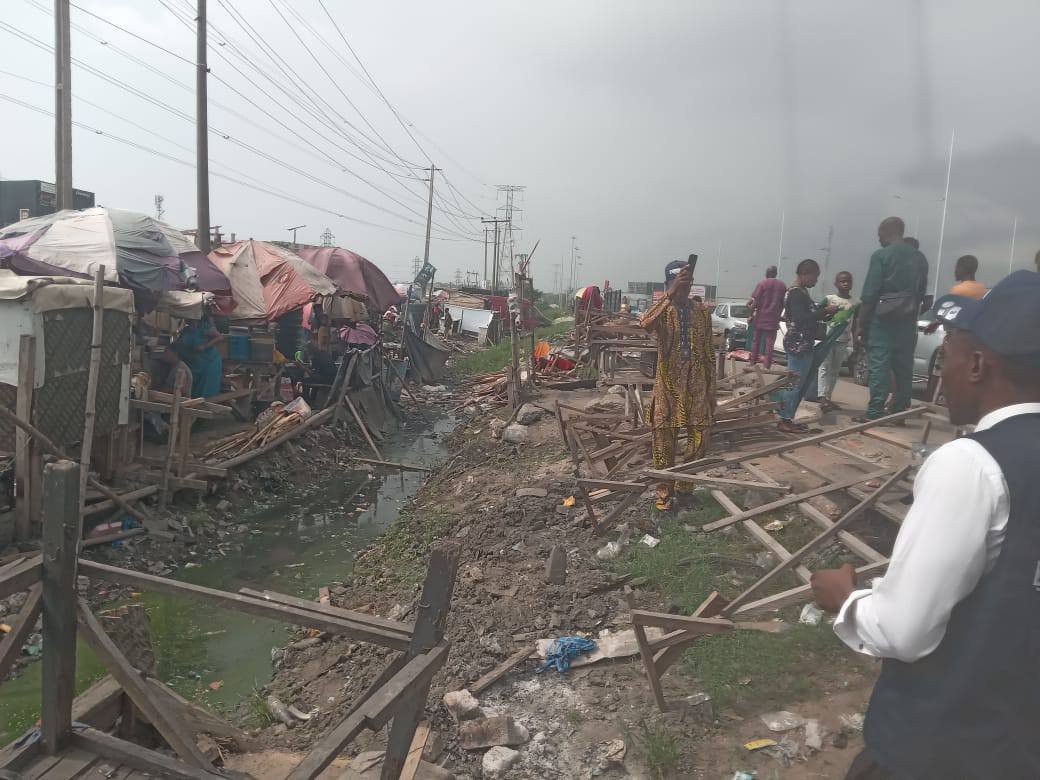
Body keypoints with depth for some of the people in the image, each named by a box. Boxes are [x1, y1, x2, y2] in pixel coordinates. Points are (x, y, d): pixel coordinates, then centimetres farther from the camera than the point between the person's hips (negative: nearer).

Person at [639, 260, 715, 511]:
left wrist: (711, 390, 7)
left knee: (699, 439, 4)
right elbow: (645, 324, -31)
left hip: (696, 385, 3)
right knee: (664, 441, 2)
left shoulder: (702, 313, 5)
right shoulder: (662, 311, -4)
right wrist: (670, 294, -36)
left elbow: (709, 354, 9)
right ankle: (664, 490, 19)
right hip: (668, 385, -3)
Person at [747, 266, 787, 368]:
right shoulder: (783, 285, 6)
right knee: (770, 342, 4)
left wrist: (751, 313, -2)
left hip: (761, 317, -2)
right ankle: (767, 364, 1)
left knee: (756, 340, 9)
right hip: (774, 319, 2)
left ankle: (753, 362, 12)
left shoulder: (762, 283, -4)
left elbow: (756, 301, -10)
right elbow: (783, 303, 10)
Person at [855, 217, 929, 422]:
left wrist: (861, 324, -8)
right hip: (908, 321, 6)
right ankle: (899, 412, 12)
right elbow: (921, 292, 13)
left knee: (879, 366, -6)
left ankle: (875, 413, -9)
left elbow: (870, 294, -12)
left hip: (883, 320, -6)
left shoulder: (881, 256, -8)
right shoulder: (919, 258, 11)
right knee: (903, 368, 8)